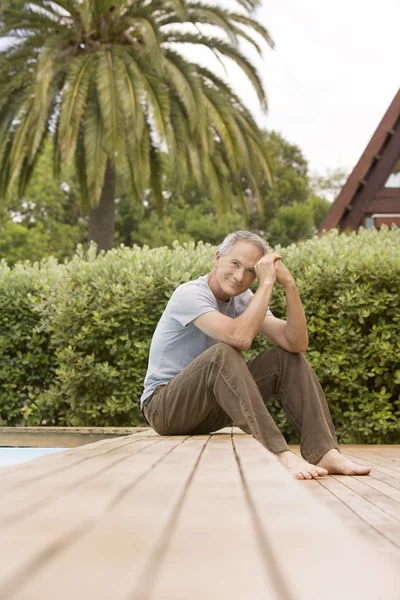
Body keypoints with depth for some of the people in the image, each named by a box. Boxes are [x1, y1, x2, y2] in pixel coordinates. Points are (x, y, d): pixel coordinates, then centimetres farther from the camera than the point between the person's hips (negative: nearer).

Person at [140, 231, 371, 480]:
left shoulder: (244, 300, 2)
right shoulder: (189, 295, -20)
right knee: (223, 353, -34)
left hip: (213, 410, 7)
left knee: (288, 357, -5)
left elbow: (297, 343, -11)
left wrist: (289, 284, -20)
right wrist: (267, 283, -28)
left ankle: (325, 452, -18)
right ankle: (280, 455, -40)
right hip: (165, 407, -7)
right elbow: (240, 337, -37)